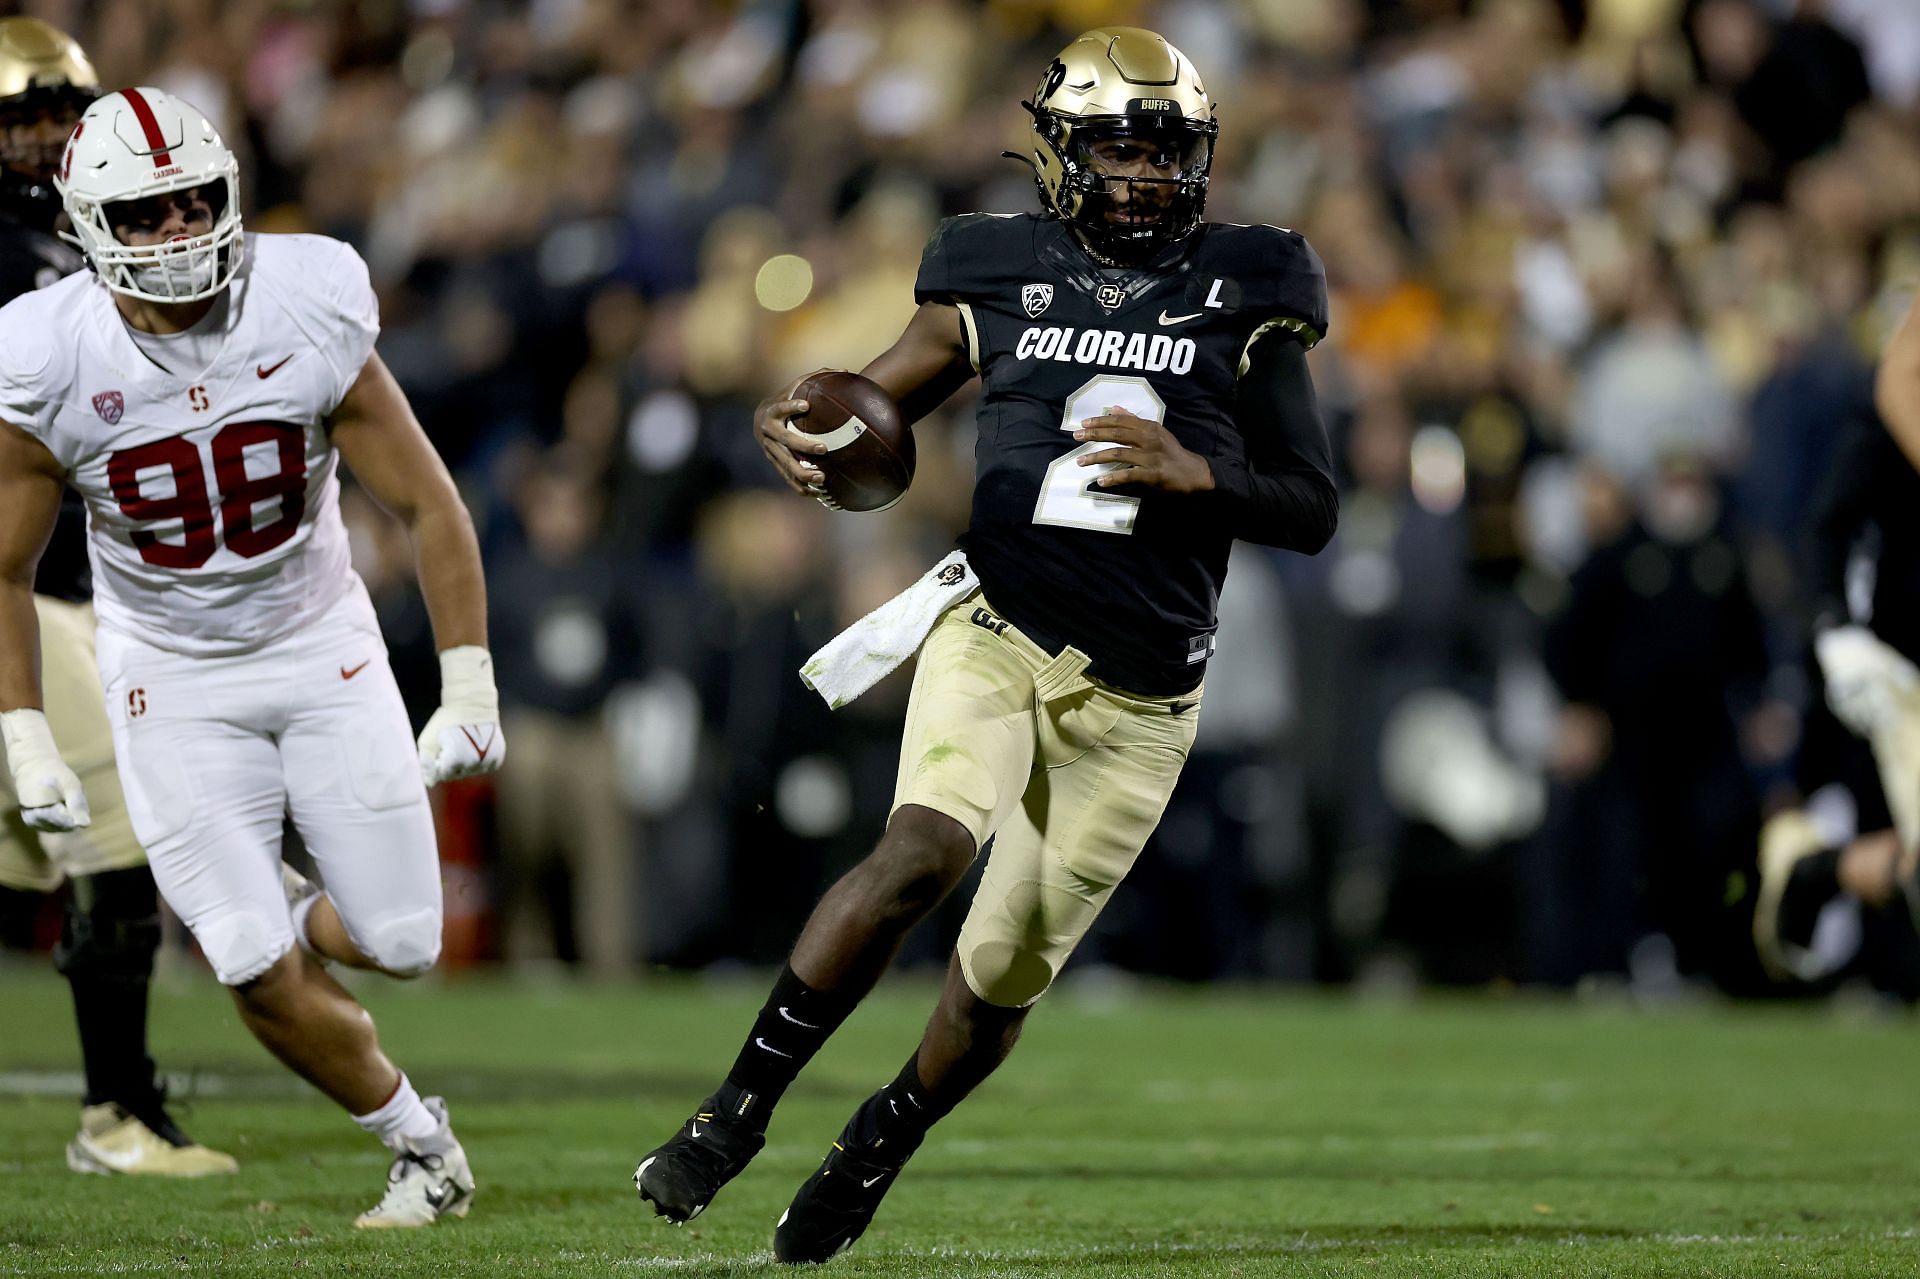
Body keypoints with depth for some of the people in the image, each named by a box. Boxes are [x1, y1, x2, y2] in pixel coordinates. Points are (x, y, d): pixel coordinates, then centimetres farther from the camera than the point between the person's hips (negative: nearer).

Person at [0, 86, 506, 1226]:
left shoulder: (311, 322, -18)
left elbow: (427, 503, -8)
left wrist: (470, 684, -9)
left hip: (324, 650, 1)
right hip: (174, 682, -1)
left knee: (398, 942, -3)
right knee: (263, 981, -10)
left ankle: (296, 924, 34)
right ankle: (423, 1144, 14)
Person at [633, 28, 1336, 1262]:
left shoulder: (1246, 293, 1)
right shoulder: (1000, 277, 2)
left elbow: (1314, 511, 2)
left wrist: (1196, 474, -17)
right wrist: (796, 429, -13)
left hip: (1135, 693, 1)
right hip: (998, 632, -1)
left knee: (1011, 969, 7)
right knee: (927, 848, -28)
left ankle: (877, 1146, 35)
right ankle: (737, 1112, -17)